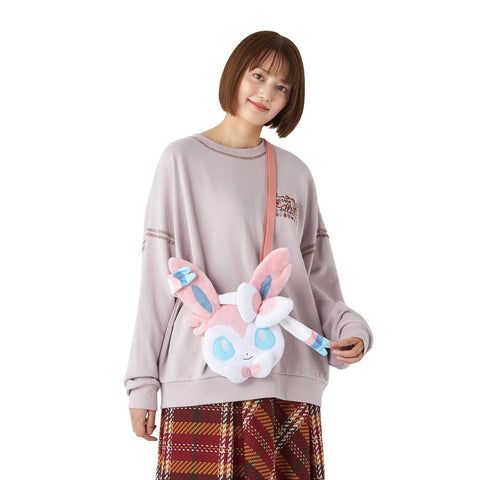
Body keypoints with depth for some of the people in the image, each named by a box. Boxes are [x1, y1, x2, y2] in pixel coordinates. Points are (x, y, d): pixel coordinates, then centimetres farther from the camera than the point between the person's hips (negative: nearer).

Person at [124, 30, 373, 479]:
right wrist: (143, 381, -2)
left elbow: (316, 278, 15)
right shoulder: (183, 159, 4)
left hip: (292, 377, 3)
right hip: (204, 375, -3)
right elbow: (159, 277, 1)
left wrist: (349, 327, -4)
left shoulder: (296, 174, 14)